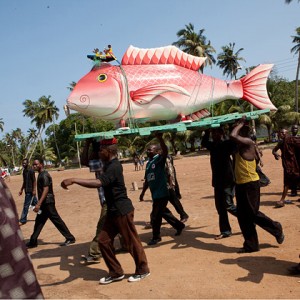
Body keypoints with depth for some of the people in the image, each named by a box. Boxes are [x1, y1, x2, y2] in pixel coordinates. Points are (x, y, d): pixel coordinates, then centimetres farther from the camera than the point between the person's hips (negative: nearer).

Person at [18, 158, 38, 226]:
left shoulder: (31, 171, -14)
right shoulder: (24, 171, 12)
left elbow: (34, 181, -16)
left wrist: (34, 190, -21)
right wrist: (21, 189, 20)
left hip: (30, 191, -9)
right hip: (27, 190, 9)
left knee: (26, 206, -5)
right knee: (35, 203, 15)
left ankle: (23, 220, 0)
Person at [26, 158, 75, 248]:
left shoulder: (44, 175, -16)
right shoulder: (41, 174, 13)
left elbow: (46, 190, -24)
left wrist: (39, 204, -29)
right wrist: (39, 203, 22)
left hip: (47, 202, -10)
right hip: (44, 203, 10)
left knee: (57, 220, -4)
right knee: (39, 222, 14)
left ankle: (70, 238, 3)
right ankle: (33, 242, 23)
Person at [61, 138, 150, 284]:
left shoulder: (114, 167, -22)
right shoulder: (109, 165, 11)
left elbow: (98, 183, -39)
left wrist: (73, 180, -43)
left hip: (122, 211, -10)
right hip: (113, 211, 10)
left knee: (132, 242, 4)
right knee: (104, 240, 9)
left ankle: (143, 270, 23)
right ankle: (116, 272, 21)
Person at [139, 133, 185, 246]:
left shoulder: (159, 159, -10)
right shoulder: (148, 163, 12)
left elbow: (165, 151, -32)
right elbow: (147, 180, 19)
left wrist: (160, 138, -44)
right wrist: (143, 192, 20)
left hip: (162, 193, -8)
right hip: (155, 194, 8)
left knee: (155, 216, -2)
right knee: (164, 212, 20)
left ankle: (156, 237, 15)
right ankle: (179, 225, 40)